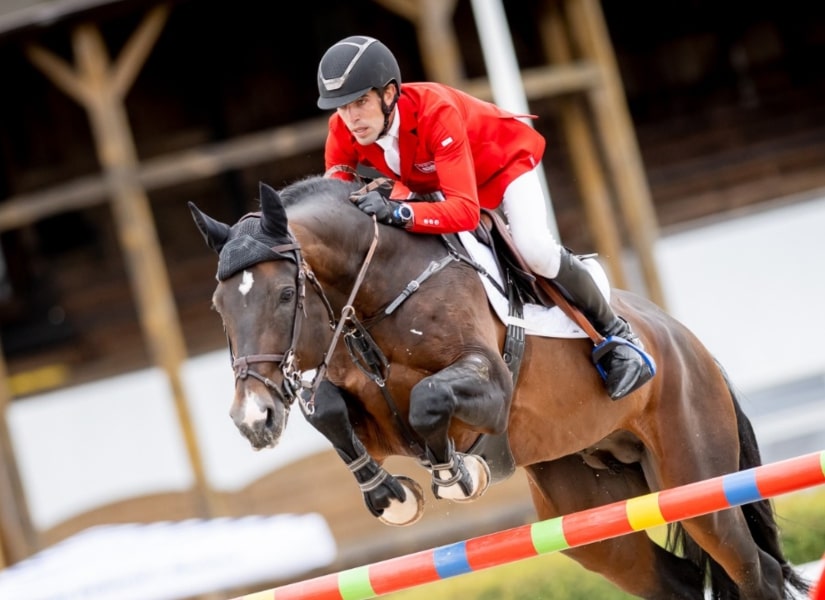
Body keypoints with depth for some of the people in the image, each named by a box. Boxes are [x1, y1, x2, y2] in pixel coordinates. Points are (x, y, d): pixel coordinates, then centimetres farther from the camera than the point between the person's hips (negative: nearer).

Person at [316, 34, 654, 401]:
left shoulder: (435, 110, -42)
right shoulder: (342, 131, -26)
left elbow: (465, 210, -49)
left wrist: (398, 212, -65)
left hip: (503, 161, -6)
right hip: (429, 182, 6)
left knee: (535, 250, -29)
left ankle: (615, 333, -4)